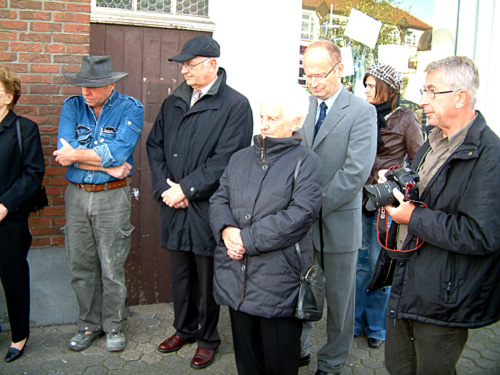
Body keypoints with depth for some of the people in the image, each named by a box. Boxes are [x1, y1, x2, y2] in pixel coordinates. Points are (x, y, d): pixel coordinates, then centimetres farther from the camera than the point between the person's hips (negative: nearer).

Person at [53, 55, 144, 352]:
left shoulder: (130, 108, -5)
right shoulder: (73, 106, 6)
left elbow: (118, 151, -19)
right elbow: (64, 151, -7)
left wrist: (78, 155, -11)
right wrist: (107, 165, -14)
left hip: (112, 196, -3)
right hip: (76, 194, 4)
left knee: (112, 268, 4)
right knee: (81, 266, 11)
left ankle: (114, 325, 23)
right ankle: (89, 325, 29)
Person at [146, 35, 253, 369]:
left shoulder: (235, 105, -9)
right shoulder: (173, 103, 11)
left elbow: (225, 160, -17)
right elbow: (155, 145, 10)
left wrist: (186, 189, -16)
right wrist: (165, 187, -5)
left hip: (208, 208, -5)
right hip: (175, 205, 6)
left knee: (207, 277, 9)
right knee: (180, 273, 19)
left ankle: (208, 338, 29)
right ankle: (185, 329, 39)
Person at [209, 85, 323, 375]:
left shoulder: (307, 162, -5)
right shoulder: (241, 158, 14)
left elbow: (299, 216, -16)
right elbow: (219, 199, 11)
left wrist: (247, 239, -16)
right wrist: (226, 230, -11)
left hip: (278, 282, -5)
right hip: (235, 276, 5)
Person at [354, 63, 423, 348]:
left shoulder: (406, 119, -5)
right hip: (360, 199, 4)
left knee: (379, 264, 5)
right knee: (360, 261, 11)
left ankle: (376, 326, 24)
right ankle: (357, 321, 27)